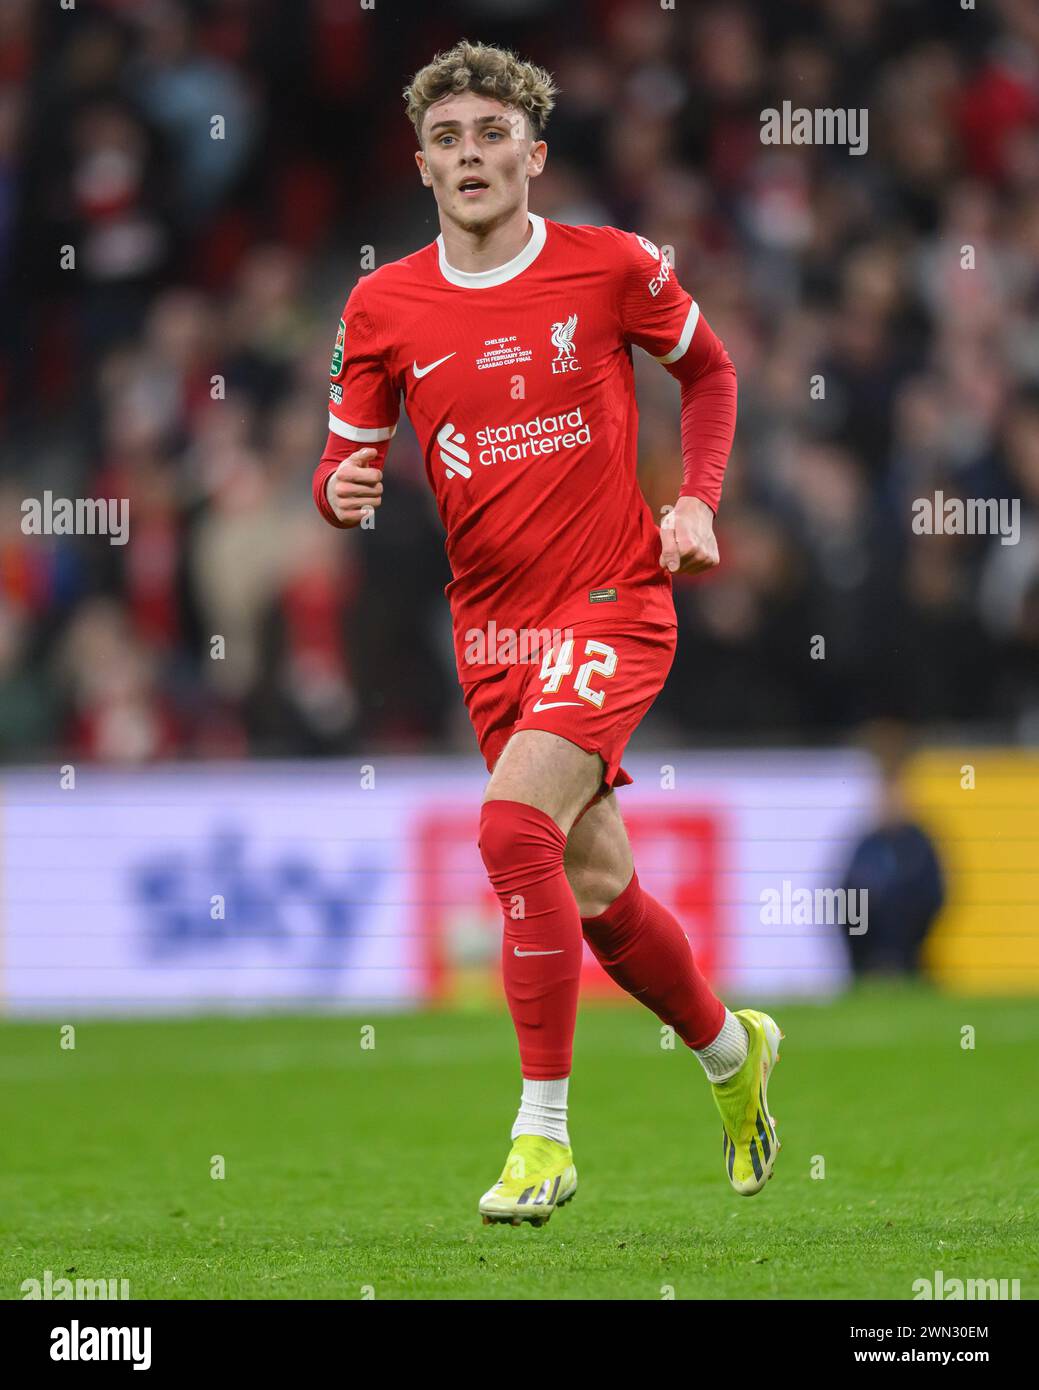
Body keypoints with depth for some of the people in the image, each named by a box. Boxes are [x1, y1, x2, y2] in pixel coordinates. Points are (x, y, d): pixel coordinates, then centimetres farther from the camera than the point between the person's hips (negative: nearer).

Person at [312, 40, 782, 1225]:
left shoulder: (613, 269, -5)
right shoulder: (384, 307, 1)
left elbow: (709, 371, 12)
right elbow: (346, 462, 8)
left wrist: (696, 501, -1)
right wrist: (341, 492, -15)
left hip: (614, 604, -4)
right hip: (491, 627, 4)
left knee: (516, 826, -25)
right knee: (595, 891, 11)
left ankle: (542, 1136, -18)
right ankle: (730, 1049, 40)